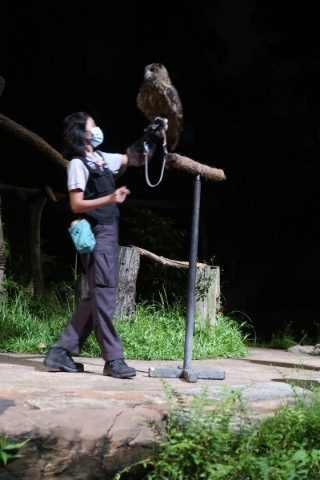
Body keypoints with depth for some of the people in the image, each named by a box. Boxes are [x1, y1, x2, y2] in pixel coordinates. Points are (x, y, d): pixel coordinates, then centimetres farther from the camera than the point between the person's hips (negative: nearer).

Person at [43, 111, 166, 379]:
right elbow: (76, 205, -15)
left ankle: (62, 352, 11)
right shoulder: (77, 164, -8)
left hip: (109, 234, 9)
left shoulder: (102, 158, 16)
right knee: (104, 296, -9)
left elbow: (136, 160, 25)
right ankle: (113, 359, -7)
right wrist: (110, 198, -28)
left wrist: (152, 140, 9)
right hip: (96, 235, -9)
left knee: (97, 296, 9)